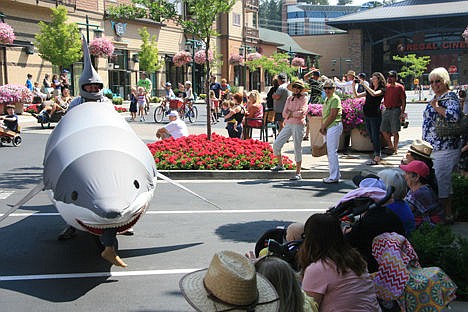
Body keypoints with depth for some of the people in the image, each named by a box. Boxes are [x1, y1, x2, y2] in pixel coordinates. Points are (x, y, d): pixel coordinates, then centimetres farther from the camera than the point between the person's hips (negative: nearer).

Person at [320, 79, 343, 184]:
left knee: (332, 152, -10)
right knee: (329, 152, 13)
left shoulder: (335, 99, -11)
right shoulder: (327, 99, 19)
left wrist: (323, 126, -10)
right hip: (328, 128, 10)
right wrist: (322, 127, 7)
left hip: (334, 126, -10)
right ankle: (334, 174, 21)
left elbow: (333, 115, -17)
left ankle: (334, 177, -7)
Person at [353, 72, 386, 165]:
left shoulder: (381, 90, -4)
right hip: (367, 115, 7)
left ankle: (377, 158, -5)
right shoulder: (369, 89, 16)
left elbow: (374, 94, -26)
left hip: (375, 115, -7)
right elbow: (356, 95, 15)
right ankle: (378, 154, 25)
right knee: (371, 137, 12)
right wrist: (353, 86, 2)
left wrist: (364, 84, -22)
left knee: (375, 136, -7)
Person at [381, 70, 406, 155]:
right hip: (386, 110, 6)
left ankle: (395, 149, 7)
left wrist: (402, 112, -11)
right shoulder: (386, 87, 13)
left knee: (394, 131, -4)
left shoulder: (399, 87, -3)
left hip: (395, 110, -6)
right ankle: (390, 146, 22)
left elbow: (403, 101, -5)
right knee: (384, 129, 6)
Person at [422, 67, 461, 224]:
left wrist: (436, 107, -19)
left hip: (445, 148, -9)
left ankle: (448, 215, 3)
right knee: (432, 180, 13)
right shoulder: (435, 98, 16)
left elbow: (454, 115, -32)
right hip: (432, 147, 9)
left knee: (442, 180, -6)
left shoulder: (450, 97, -12)